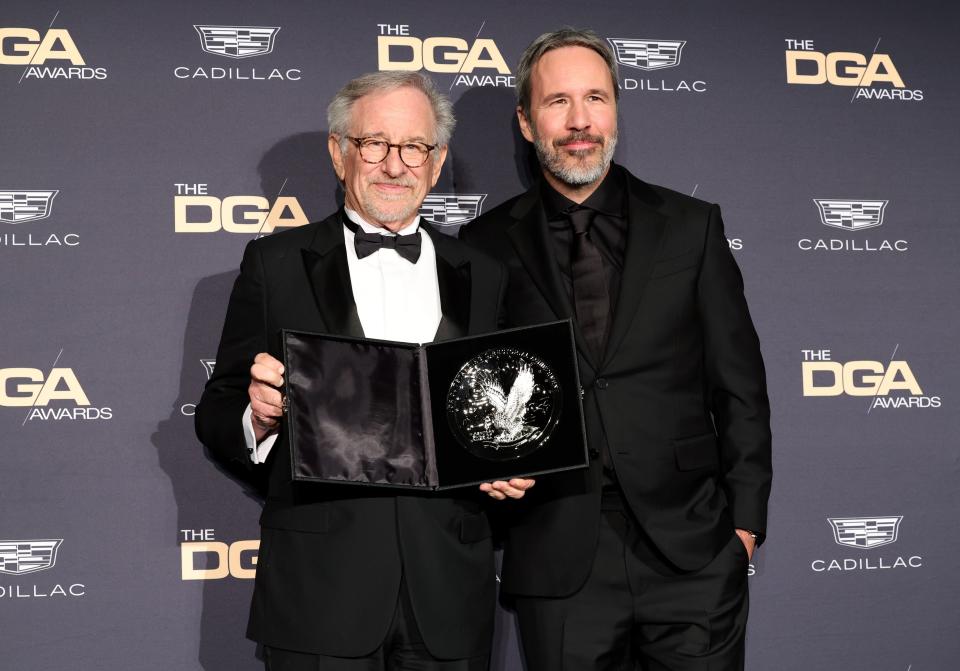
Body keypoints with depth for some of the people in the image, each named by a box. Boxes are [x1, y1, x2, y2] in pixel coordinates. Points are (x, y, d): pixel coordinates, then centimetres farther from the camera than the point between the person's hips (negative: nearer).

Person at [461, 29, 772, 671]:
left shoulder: (691, 225, 5)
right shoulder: (488, 245, 4)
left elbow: (739, 385, 5)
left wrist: (746, 521, 1)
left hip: (694, 552, 1)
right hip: (558, 560, 0)